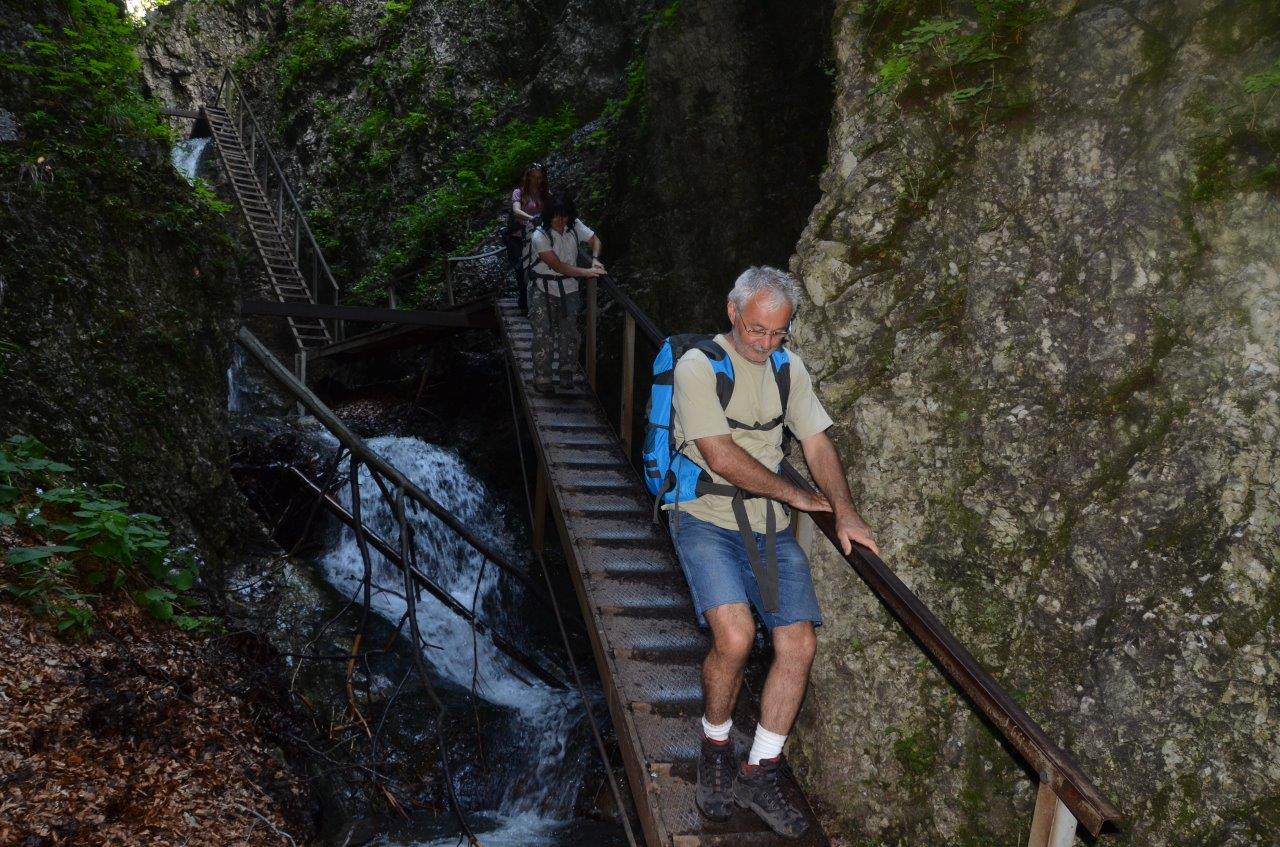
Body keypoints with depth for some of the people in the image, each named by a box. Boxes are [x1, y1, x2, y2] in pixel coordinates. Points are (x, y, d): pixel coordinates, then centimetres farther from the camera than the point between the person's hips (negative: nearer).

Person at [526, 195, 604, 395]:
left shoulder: (575, 227, -5)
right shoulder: (540, 235, -18)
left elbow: (595, 239, 10)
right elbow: (558, 266, -21)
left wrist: (595, 259, -11)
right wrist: (587, 272, -26)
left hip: (568, 289, 4)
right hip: (543, 290, -4)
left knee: (569, 332, 7)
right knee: (542, 334, -4)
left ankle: (567, 374, 23)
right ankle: (542, 379, 4)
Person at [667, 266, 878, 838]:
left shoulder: (788, 367, 11)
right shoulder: (698, 366, -9)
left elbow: (817, 442, 7)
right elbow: (722, 458, -15)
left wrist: (844, 510, -9)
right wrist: (797, 495, -7)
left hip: (769, 527, 6)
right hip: (706, 518, -5)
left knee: (798, 644, -8)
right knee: (735, 635, -25)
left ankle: (758, 774, 10)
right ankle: (715, 748, 4)